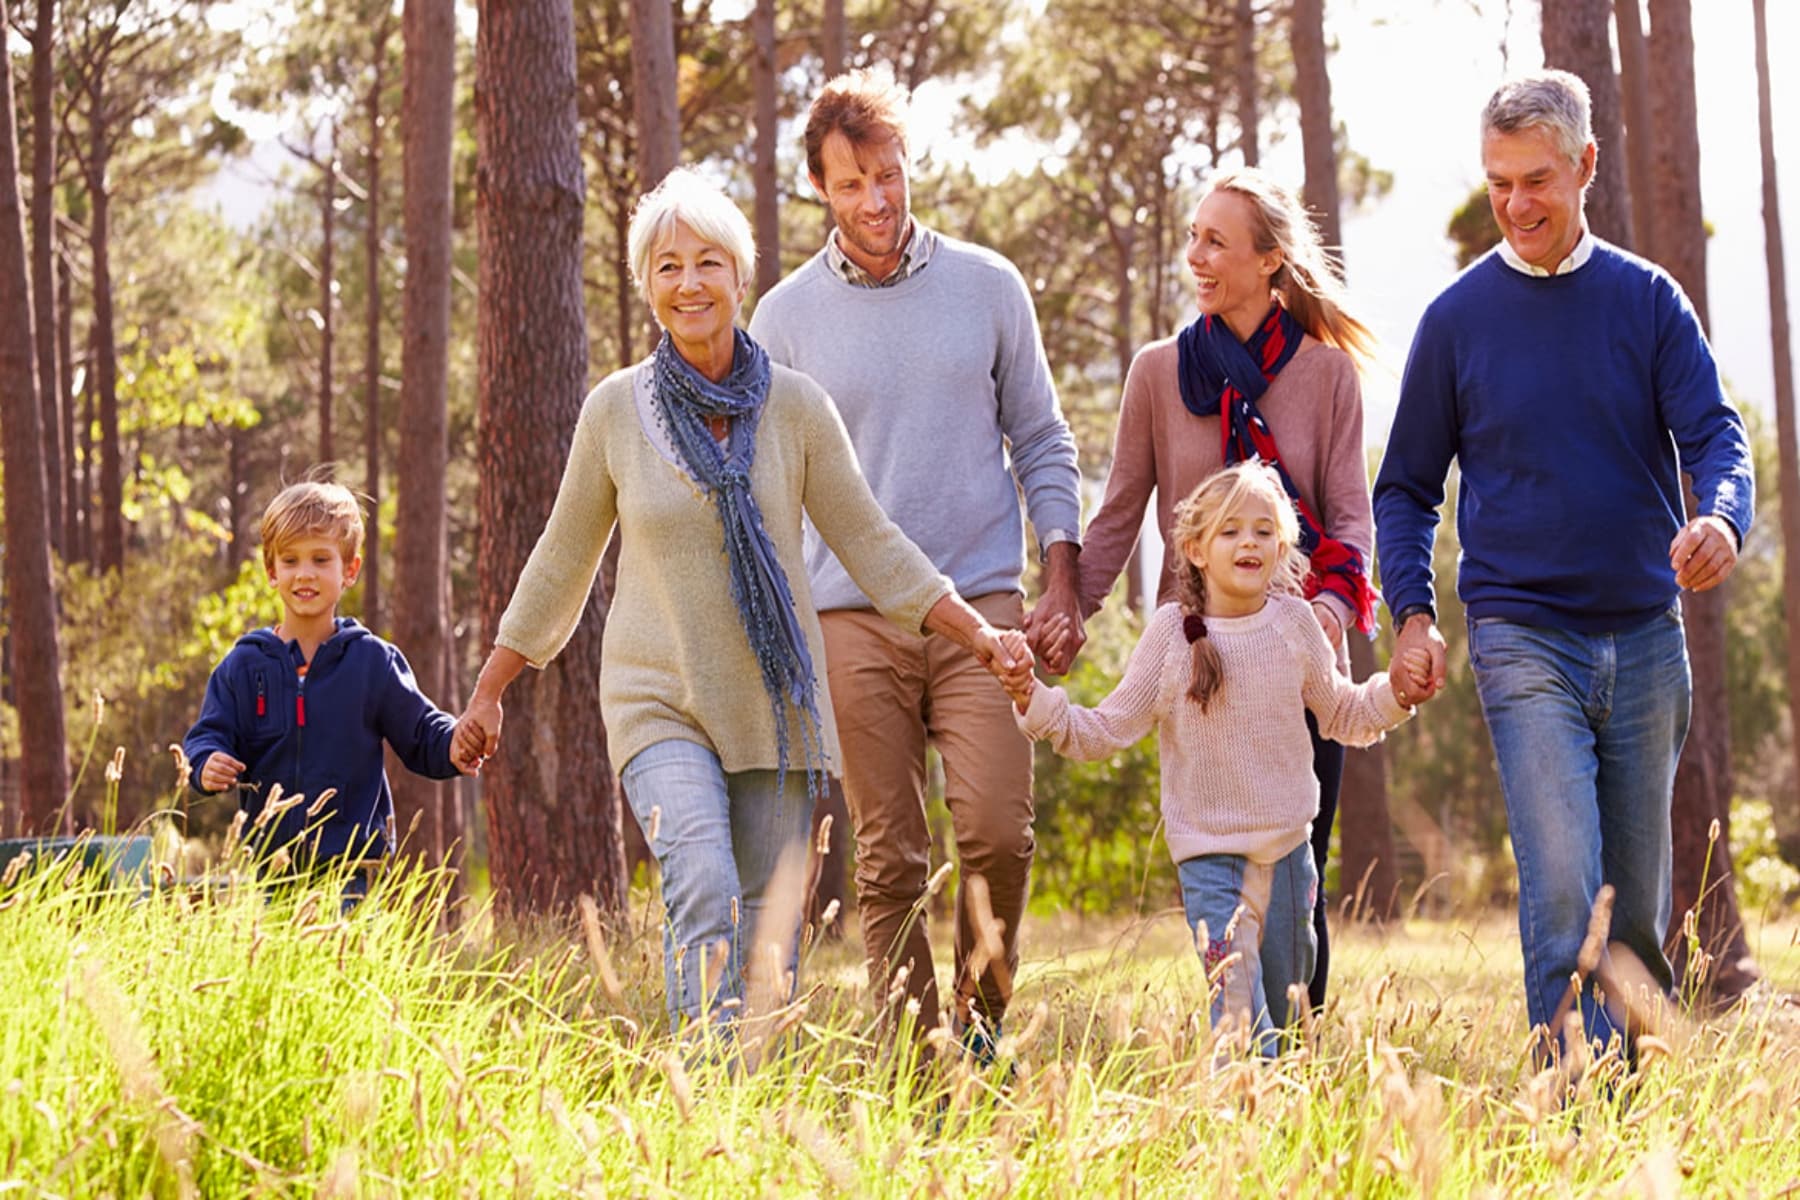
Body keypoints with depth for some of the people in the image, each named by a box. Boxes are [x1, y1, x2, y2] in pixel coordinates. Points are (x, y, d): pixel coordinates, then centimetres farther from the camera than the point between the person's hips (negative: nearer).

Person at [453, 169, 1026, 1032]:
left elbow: (870, 543, 6)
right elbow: (563, 561, 10)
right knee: (703, 894, -22)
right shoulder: (616, 410, -1)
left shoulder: (795, 407, 0)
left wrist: (977, 635, -2)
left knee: (769, 927, 3)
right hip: (660, 702, -2)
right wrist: (487, 693, 14)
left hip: (774, 701, 2)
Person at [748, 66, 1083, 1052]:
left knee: (995, 830, -13)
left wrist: (1062, 577, 3)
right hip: (852, 618, 0)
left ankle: (982, 1022, 7)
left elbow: (1041, 443, 13)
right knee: (888, 859, -1)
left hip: (980, 604, 0)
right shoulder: (785, 317, 6)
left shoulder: (987, 287, 7)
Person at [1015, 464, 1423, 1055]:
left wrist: (1394, 691, -3)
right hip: (1207, 849, -3)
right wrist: (1035, 702, -17)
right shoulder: (1173, 631, -6)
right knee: (1237, 1007, -16)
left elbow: (1342, 716, 14)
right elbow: (1106, 731, -4)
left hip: (1286, 845, 3)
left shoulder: (1294, 623, 0)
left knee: (1283, 1007, 12)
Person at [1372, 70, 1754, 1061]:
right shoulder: (1458, 318, 3)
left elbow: (1713, 435, -2)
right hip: (1524, 638, -2)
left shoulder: (1648, 300, 5)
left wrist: (1722, 519, -25)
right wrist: (1411, 615, -5)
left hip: (1644, 636, 2)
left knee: (1639, 904, 8)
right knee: (1562, 885, -17)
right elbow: (1405, 487, 9)